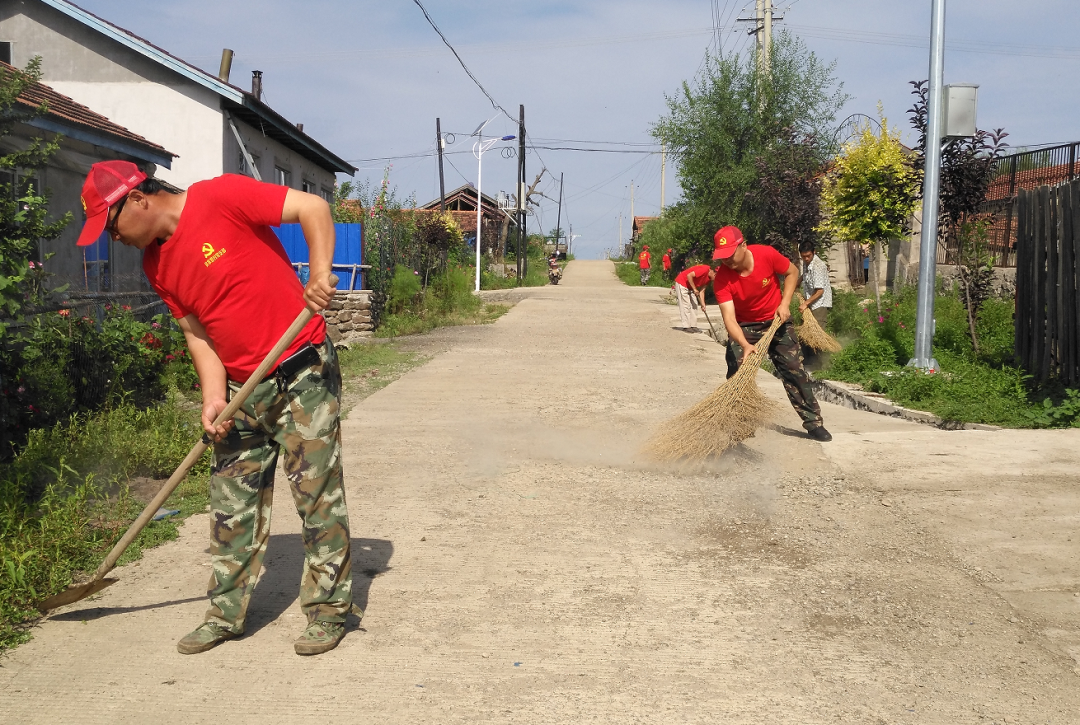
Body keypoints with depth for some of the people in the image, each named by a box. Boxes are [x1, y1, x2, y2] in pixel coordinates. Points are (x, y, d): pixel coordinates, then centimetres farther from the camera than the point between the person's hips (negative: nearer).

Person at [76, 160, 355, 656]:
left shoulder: (222, 197, -13)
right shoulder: (157, 265, 7)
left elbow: (312, 207, -14)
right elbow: (198, 333, 8)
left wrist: (320, 273, -28)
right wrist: (214, 397, -6)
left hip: (303, 374, -7)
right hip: (242, 389, 7)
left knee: (318, 494, -1)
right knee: (232, 504, 10)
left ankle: (328, 610, 11)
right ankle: (226, 614, 22)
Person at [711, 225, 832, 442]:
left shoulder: (766, 255, -24)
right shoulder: (722, 279, -26)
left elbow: (792, 272, -5)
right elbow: (729, 318, -33)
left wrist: (785, 303, -15)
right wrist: (745, 345, -48)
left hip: (776, 320, 0)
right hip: (744, 326, 0)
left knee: (794, 369, -3)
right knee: (737, 373, -8)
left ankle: (813, 422, 5)